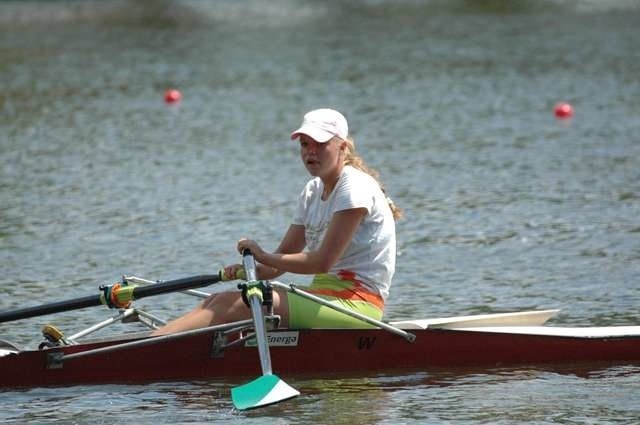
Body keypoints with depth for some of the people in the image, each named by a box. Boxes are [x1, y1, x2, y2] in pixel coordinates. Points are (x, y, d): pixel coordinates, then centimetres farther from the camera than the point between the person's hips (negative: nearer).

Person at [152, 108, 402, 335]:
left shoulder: (356, 188, -11)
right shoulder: (313, 192, 17)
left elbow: (323, 262, -18)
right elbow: (285, 255, 13)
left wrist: (262, 256, -10)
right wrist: (251, 271, -8)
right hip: (324, 295, 9)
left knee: (233, 305, -21)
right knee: (219, 301, -7)